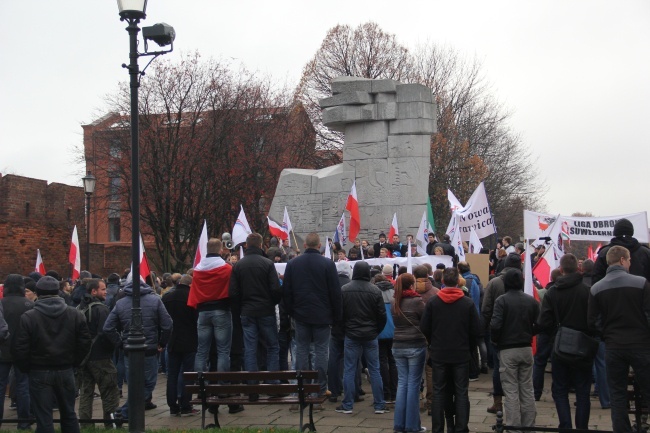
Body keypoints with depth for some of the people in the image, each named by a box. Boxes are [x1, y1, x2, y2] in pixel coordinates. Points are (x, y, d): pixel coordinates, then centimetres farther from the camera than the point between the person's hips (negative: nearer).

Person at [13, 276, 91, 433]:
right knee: (69, 414, 17)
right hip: (66, 372, 3)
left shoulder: (28, 317, -11)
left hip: (39, 373, -3)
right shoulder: (75, 314, -1)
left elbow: (20, 349, -10)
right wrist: (73, 363, 10)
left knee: (44, 418, 2)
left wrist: (26, 368, 5)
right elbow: (85, 343, 0)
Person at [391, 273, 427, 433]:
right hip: (416, 346, -5)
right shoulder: (417, 301, -12)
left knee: (402, 383, 11)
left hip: (398, 346, 5)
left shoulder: (395, 303, 7)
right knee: (413, 384, 1)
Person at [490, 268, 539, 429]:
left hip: (507, 350, -4)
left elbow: (495, 325, -18)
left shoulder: (502, 300, -11)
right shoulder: (531, 301, 2)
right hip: (526, 349, 4)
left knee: (511, 392, 0)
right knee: (527, 390, 13)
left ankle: (514, 427, 0)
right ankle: (529, 425, 18)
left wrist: (496, 340, 0)